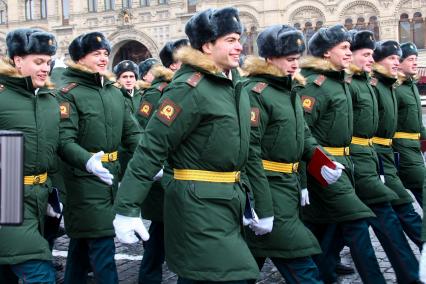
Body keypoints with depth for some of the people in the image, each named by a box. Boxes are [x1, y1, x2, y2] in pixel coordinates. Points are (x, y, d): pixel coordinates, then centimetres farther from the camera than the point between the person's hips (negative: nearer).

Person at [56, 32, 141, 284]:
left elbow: (132, 133, 10)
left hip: (111, 176, 7)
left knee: (82, 241, 19)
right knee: (103, 244, -7)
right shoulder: (68, 92, -10)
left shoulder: (114, 92, 13)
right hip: (83, 178, -7)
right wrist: (88, 161, -39)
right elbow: (64, 140, -21)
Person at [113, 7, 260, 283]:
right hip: (198, 205, -9)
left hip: (226, 203, 9)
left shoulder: (233, 87, 12)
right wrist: (126, 209, -23)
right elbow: (151, 148, -20)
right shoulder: (189, 87, -16)